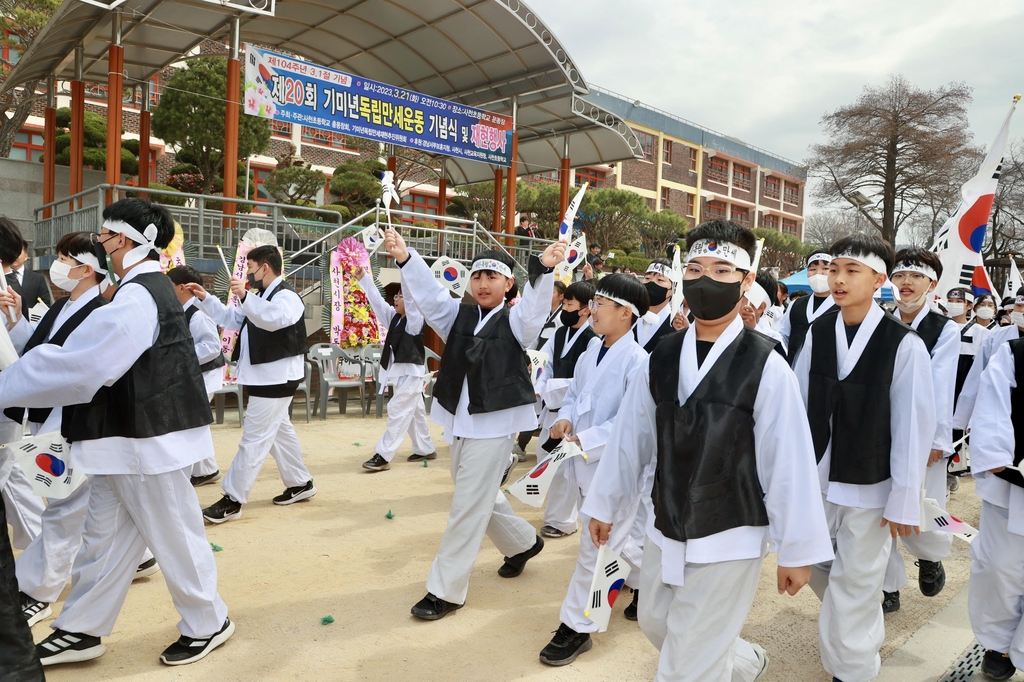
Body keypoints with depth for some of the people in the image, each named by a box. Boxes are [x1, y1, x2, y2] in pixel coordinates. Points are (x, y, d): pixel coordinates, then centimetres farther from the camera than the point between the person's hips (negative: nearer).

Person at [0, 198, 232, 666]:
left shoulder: (137, 299, -20)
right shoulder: (147, 290, 13)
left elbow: (74, 364, -23)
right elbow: (92, 357, 14)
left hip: (151, 441, -10)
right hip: (128, 439, 10)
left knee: (173, 536, 5)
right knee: (104, 537, 17)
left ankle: (207, 625, 22)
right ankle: (81, 631, 31)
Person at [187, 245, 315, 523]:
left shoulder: (286, 296, -16)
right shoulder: (262, 298, 17)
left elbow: (275, 318, -39)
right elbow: (230, 318, 25)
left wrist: (245, 296, -50)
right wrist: (205, 298, 14)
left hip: (276, 378, -11)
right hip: (266, 378, 11)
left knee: (254, 438, -8)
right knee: (279, 431, 18)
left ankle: (232, 500, -3)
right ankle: (301, 483, 30)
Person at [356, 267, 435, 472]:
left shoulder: (415, 318, -11)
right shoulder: (394, 317, 11)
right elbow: (377, 300, 13)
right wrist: (363, 278, 7)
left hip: (411, 372, -9)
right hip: (398, 371, 9)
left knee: (398, 412, -9)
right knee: (414, 412, 17)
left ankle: (383, 456, -9)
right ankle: (425, 449, 29)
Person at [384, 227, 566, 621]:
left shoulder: (514, 321, -5)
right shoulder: (459, 316, 8)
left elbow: (535, 306, -26)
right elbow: (428, 293, -6)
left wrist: (544, 269, -45)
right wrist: (404, 257, -22)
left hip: (493, 425, -6)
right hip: (459, 422, 6)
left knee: (468, 507, -3)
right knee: (480, 496, 21)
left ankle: (446, 591, 11)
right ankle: (523, 542, 47)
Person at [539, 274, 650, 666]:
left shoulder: (637, 360, -18)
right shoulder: (591, 352, 7)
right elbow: (574, 393, 15)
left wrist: (585, 440, -25)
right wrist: (565, 419, -6)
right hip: (584, 463, 8)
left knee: (596, 548, 0)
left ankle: (576, 627, 13)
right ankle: (648, 580, 48)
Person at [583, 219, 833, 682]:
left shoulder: (765, 365, -17)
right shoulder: (661, 358, -4)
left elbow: (789, 462, -14)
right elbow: (629, 438, 3)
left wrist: (796, 549, -9)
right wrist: (603, 504, 11)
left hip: (728, 541, -5)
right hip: (666, 533, 6)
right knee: (656, 625, 27)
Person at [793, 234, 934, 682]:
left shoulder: (904, 344, -14)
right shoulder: (817, 333, -2)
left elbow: (913, 425, -11)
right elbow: (798, 405, 0)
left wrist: (904, 501, -9)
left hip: (870, 487, -4)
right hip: (818, 478, 5)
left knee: (854, 587, 7)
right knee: (817, 569, 20)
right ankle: (865, 633, 50)